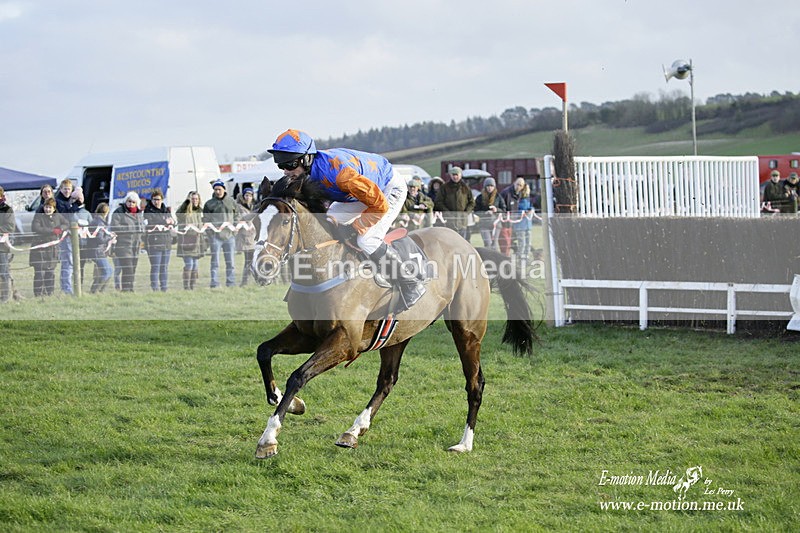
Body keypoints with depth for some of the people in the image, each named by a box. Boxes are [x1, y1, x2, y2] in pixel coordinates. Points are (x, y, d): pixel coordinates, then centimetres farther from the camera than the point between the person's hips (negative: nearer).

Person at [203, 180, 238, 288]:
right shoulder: (209, 204, 1)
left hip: (229, 235, 3)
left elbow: (236, 216, 19)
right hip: (215, 236, -3)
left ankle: (231, 283, 12)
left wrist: (235, 227, 5)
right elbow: (205, 219, 2)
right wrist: (212, 229, -11)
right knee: (215, 262, -3)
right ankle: (214, 284, -3)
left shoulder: (231, 202, 10)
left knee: (230, 262, 7)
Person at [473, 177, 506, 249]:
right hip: (484, 224, 0)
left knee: (494, 242, 1)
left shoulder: (498, 197, 6)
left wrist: (496, 210, -13)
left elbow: (504, 210, 7)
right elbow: (476, 210, 4)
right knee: (487, 243, -10)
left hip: (495, 222, 0)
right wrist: (485, 213, -14)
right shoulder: (480, 197, 5)